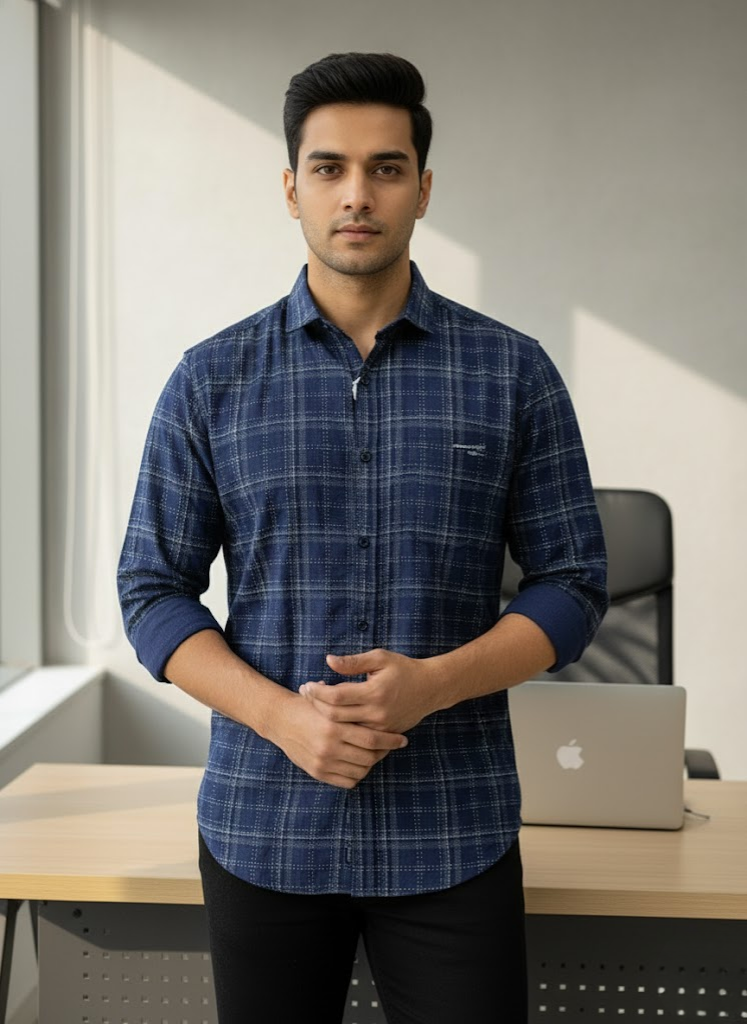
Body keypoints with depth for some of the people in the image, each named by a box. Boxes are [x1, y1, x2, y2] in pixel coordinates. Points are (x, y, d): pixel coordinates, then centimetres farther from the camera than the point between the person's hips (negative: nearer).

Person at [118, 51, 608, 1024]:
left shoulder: (512, 372, 0)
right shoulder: (212, 380, 2)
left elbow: (573, 581, 1)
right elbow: (154, 589, 2)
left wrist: (433, 682, -16)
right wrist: (281, 715, -13)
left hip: (454, 833, 0)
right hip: (262, 825, 1)